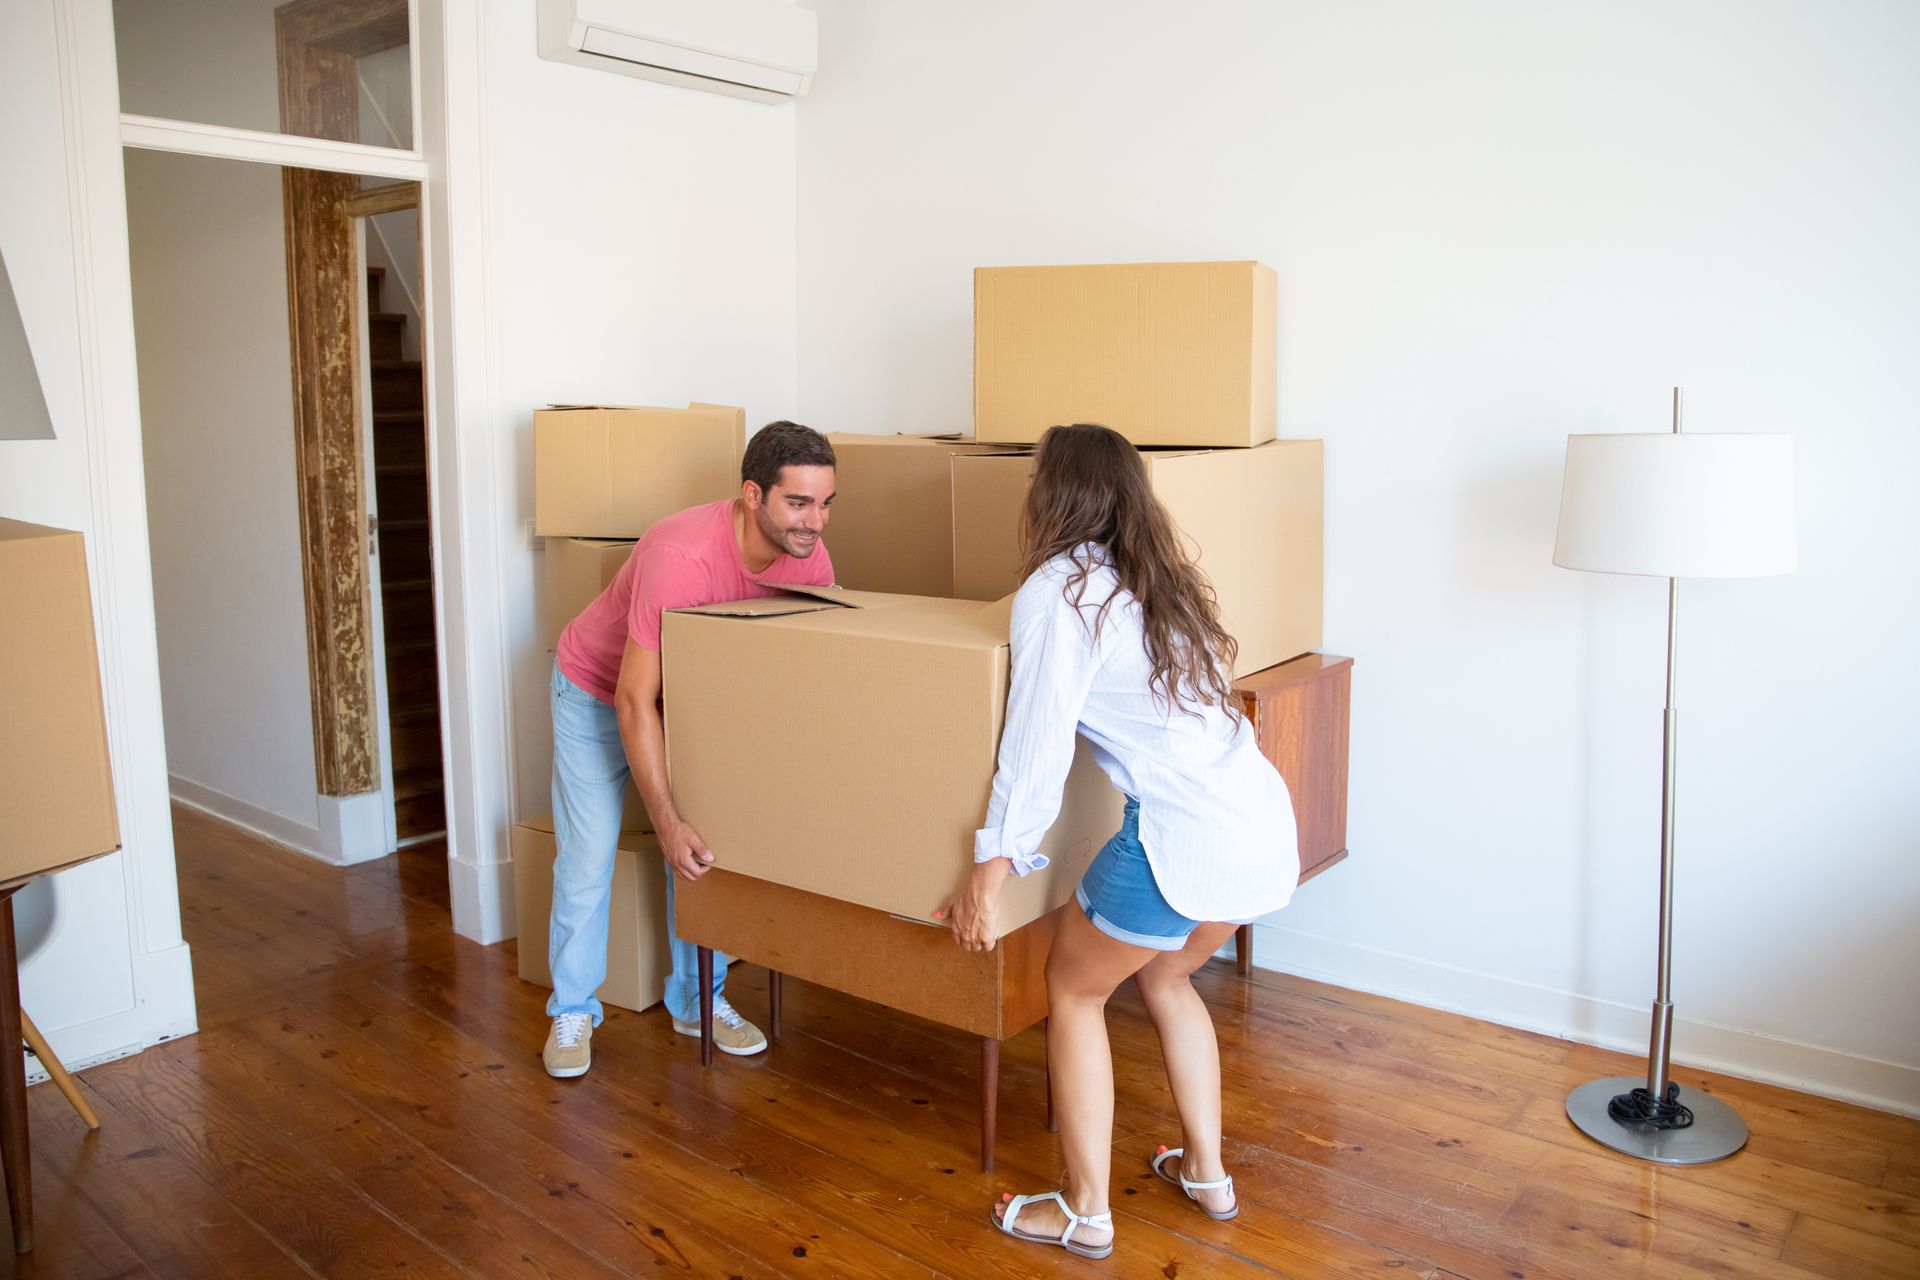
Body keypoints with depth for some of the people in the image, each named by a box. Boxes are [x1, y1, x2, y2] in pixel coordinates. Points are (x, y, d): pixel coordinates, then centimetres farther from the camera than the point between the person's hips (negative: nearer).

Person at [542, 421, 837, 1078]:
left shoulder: (810, 560, -21)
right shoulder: (680, 555, -40)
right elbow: (635, 700, -35)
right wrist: (666, 822, -33)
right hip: (596, 687, -5)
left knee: (706, 849, 3)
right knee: (588, 856, -2)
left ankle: (698, 1002, 20)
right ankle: (572, 1011, 16)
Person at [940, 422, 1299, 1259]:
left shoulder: (1057, 592, -6)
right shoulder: (1164, 579, 16)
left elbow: (1035, 749, -11)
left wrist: (990, 874, -7)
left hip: (1183, 841, -8)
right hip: (1265, 824, 8)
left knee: (1074, 991, 15)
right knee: (1163, 977, 29)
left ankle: (1084, 1214, 23)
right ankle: (1207, 1172, 38)